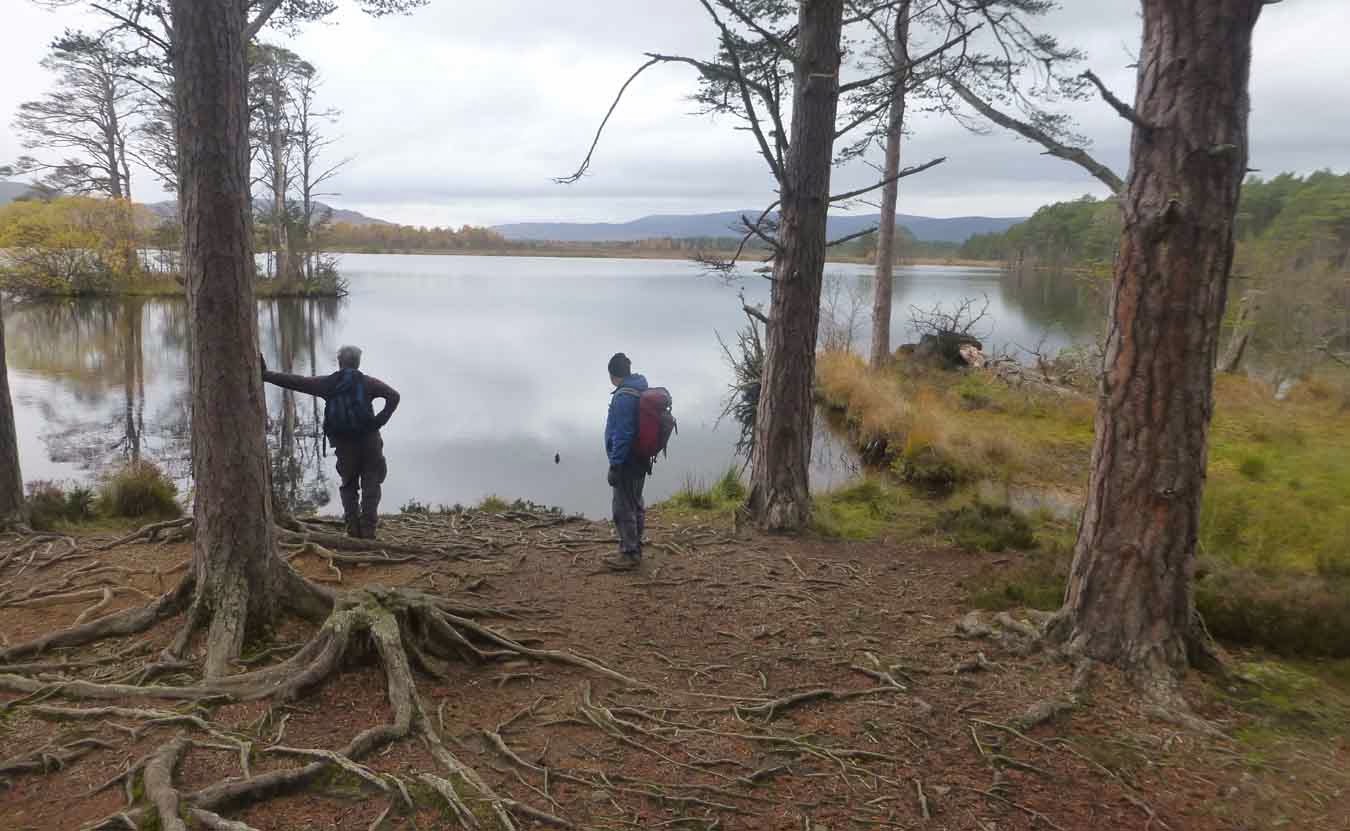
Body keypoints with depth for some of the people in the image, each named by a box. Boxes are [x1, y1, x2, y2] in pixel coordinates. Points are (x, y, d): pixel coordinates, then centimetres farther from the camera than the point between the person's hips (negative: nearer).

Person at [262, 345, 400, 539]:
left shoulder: (327, 383, 5)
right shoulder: (367, 382, 1)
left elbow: (295, 382, 4)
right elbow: (394, 396, -11)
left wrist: (266, 375, 9)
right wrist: (380, 420, -9)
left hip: (343, 443, 2)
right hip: (369, 440, -2)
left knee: (348, 484, 17)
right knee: (371, 484, 5)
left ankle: (353, 528, 8)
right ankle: (368, 528, -5)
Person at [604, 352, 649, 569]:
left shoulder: (623, 396, -19)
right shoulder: (641, 392, 10)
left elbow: (622, 434, -23)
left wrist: (615, 464, -19)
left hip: (626, 462, -10)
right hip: (640, 460, 10)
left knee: (623, 508, -3)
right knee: (636, 505, 17)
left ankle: (629, 553, 1)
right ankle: (635, 549, 27)